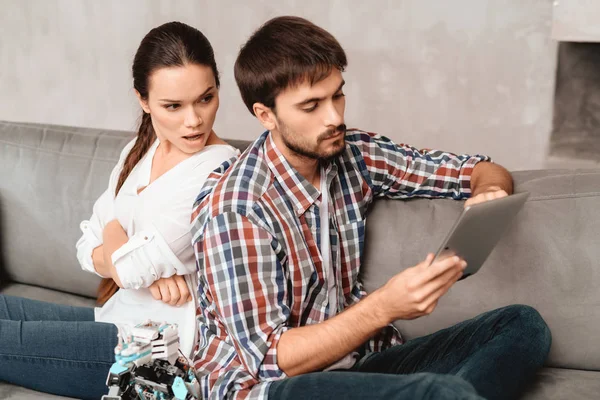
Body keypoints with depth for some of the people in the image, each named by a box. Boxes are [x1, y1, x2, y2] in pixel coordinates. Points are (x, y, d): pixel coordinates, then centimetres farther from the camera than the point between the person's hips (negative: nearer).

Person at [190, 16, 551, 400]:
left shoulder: (356, 154, -1)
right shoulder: (235, 208, -18)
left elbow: (483, 170, 9)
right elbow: (268, 359, -19)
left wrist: (491, 192, -16)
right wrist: (384, 307, -30)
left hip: (354, 362, 8)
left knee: (523, 325, -11)